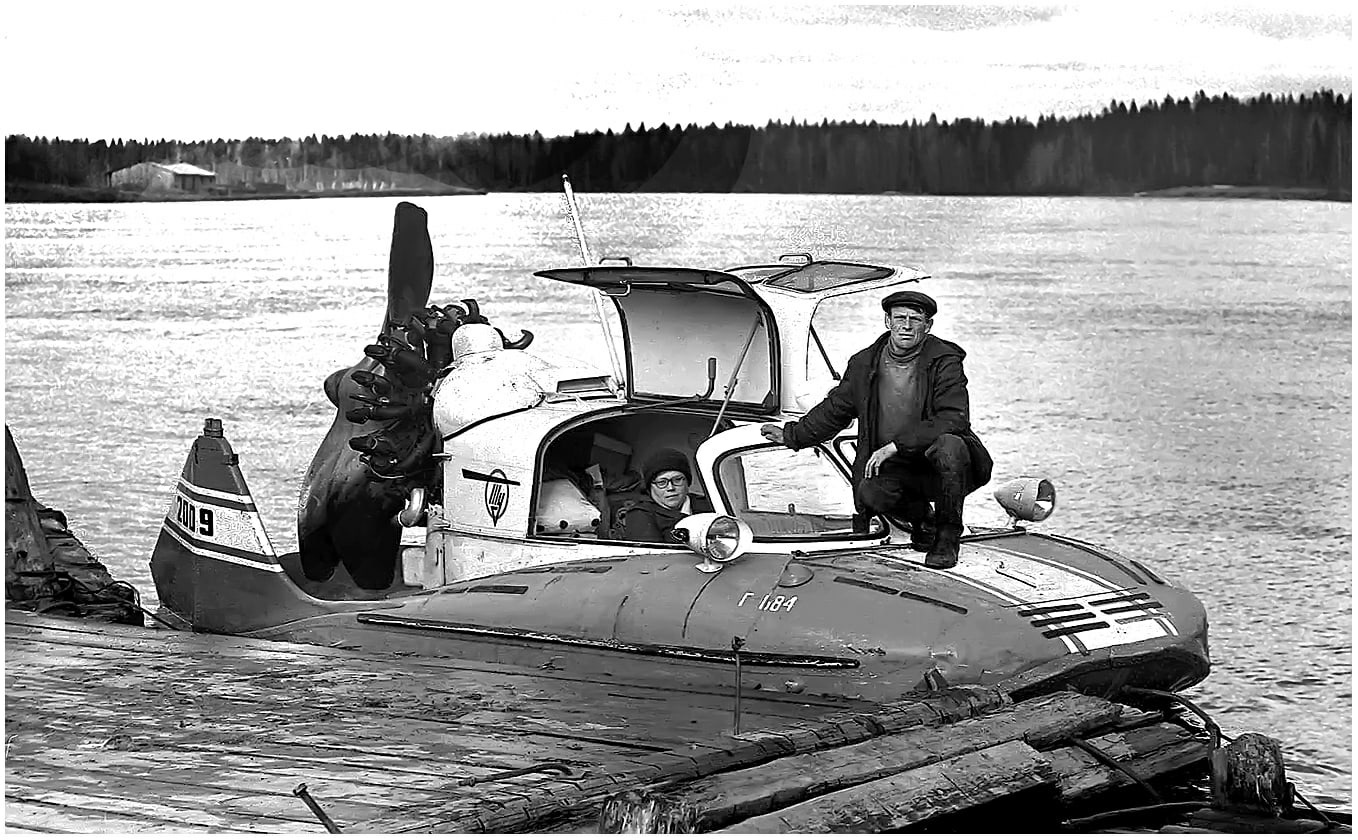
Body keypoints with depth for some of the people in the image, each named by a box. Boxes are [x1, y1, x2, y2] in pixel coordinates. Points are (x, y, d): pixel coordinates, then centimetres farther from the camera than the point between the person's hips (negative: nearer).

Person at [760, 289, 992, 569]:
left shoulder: (944, 362, -11)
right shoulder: (864, 364, 3)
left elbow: (952, 420, -23)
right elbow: (834, 410, 19)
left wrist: (896, 445, -28)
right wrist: (791, 436, 21)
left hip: (936, 464, -3)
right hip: (893, 469, 3)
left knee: (948, 446, -37)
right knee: (869, 493, -29)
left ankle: (947, 537, -15)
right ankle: (921, 518, 9)